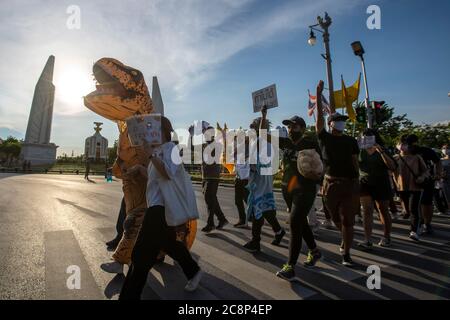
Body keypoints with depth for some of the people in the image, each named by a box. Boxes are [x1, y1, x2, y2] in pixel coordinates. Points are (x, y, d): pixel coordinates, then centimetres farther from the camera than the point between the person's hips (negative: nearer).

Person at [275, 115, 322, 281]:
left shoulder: (311, 144, -9)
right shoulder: (286, 142, 5)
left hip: (306, 190, -6)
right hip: (291, 189, 7)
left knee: (294, 224, -11)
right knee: (301, 223, 19)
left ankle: (290, 267, -3)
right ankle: (314, 251, 43)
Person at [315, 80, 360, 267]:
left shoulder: (351, 142, 6)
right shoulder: (324, 138, 1)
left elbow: (355, 163, 4)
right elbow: (319, 118, -9)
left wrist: (357, 183, -2)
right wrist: (319, 96, -14)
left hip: (350, 184, 0)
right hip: (331, 183, 0)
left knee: (347, 220, -1)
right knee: (336, 218, 16)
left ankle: (346, 254, 9)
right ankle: (346, 239, 44)